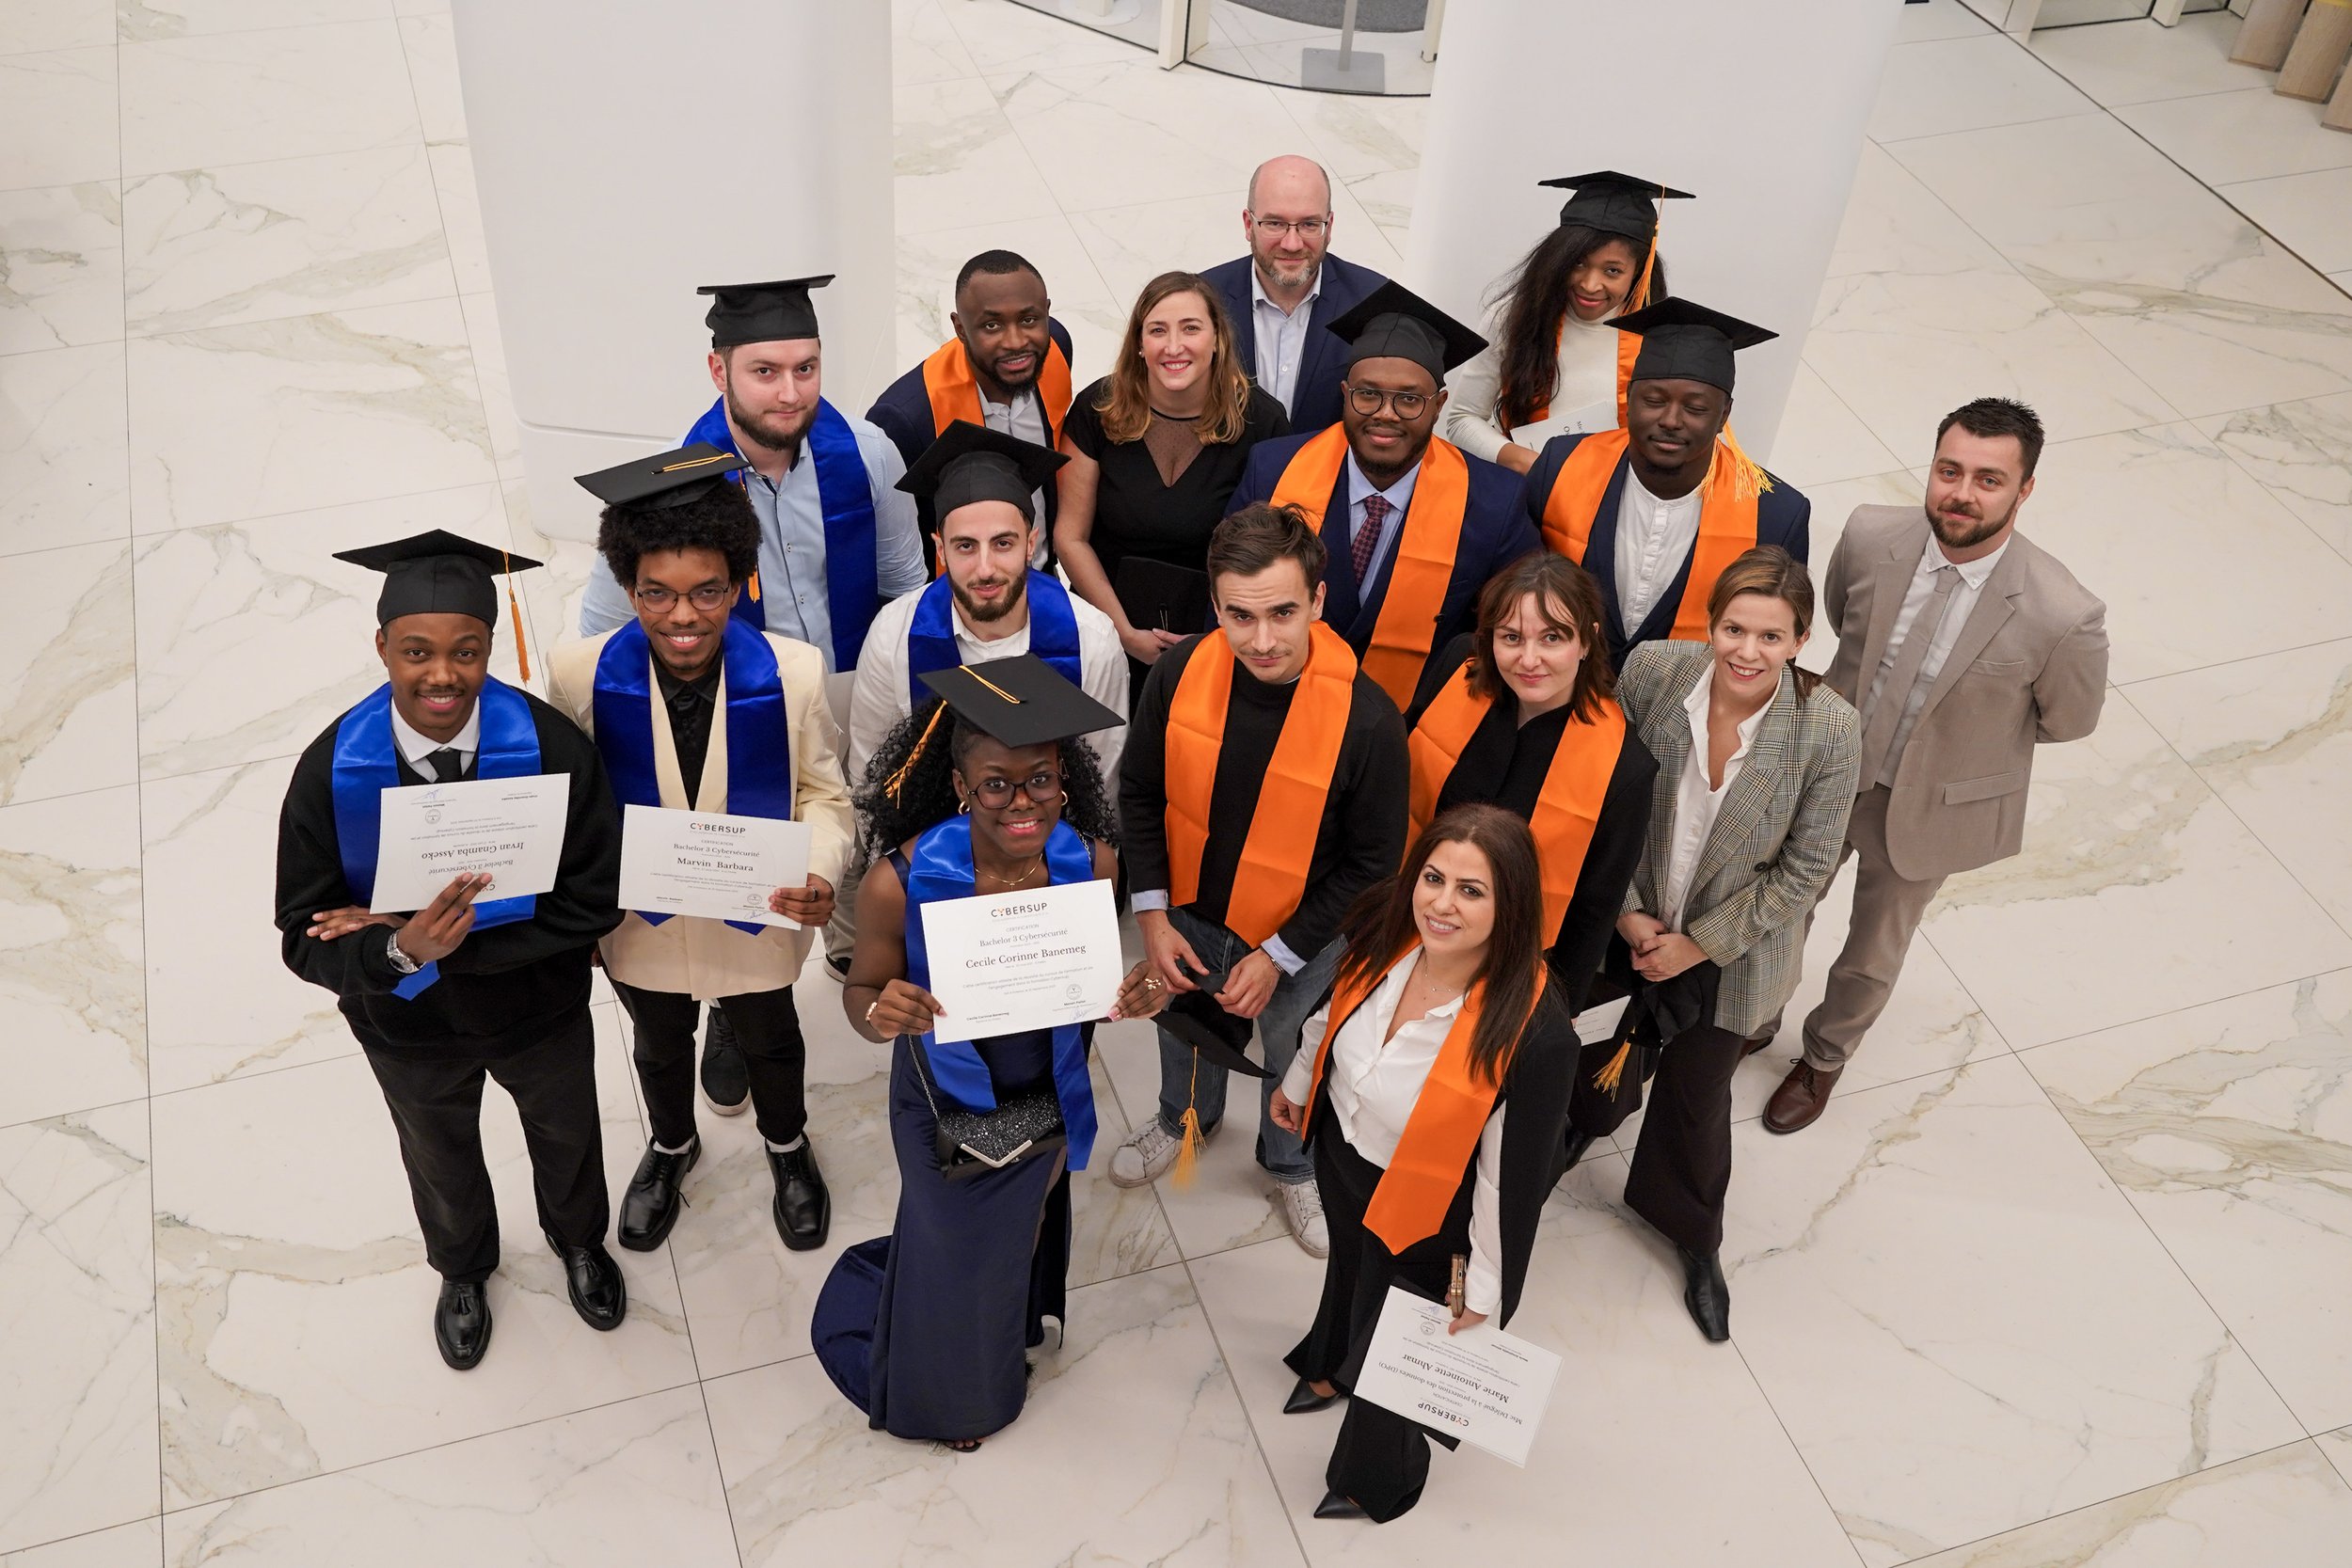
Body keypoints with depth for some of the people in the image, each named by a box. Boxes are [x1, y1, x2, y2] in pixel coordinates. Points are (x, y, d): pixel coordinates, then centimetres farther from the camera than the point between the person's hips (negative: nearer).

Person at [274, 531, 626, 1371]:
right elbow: (306, 937, -20)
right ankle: (462, 1268, 63)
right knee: (441, 1161, 30)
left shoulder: (551, 747, -29)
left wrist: (451, 940, -31)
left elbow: (593, 902, -25)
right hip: (407, 1024, 1)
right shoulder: (331, 770, -27)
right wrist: (402, 951, -41)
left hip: (540, 1009, 0)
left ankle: (579, 1241, 63)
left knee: (565, 1139, 29)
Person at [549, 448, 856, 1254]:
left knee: (769, 1042, 28)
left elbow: (822, 793, -13)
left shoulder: (792, 673, -28)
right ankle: (671, 1146, 63)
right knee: (660, 1048, 30)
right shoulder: (582, 674, -25)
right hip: (640, 920, 1)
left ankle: (787, 1145, 61)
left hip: (758, 917, -1)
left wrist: (820, 872, -31)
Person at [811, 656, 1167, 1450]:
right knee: (955, 1250, 23)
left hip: (1045, 1103, 3)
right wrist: (878, 1014, -40)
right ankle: (947, 1388, 59)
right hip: (948, 1108, -3)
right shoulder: (902, 881, -33)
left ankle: (1006, 1340, 68)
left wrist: (1132, 996, -27)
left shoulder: (1089, 863, -24)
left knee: (1022, 1232, 31)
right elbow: (863, 990, -16)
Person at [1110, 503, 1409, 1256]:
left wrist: (1279, 957, -17)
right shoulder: (1180, 672, -24)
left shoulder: (1367, 718, -32)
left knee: (1291, 1060, 25)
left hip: (1300, 941, -3)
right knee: (1185, 1027, 31)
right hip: (1189, 917, 3)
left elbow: (1370, 862, -18)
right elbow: (1139, 792, -6)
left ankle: (1291, 1164, 57)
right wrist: (1152, 914, -8)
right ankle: (1186, 1119, 65)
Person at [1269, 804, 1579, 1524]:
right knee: (1347, 1270, 36)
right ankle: (1330, 1366, 72)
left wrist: (1485, 1288, -12)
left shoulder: (1534, 1034, -39)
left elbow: (1514, 1177, -25)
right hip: (1339, 1155, 5)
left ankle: (1377, 1476, 57)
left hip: (1417, 1211, -4)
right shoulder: (1385, 930, -24)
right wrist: (1297, 1081, 16)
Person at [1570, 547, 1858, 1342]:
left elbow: (1804, 869, -16)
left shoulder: (1830, 730, -25)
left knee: (1696, 1093, 14)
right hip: (1625, 923, 2)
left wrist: (1698, 945, -14)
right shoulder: (1651, 670, -22)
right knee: (1604, 1048, 25)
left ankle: (1694, 1237, 43)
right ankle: (1598, 1110, 64)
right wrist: (1627, 912, -10)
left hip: (1729, 947, -2)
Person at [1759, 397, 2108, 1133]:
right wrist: (1881, 697, 2)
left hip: (1929, 809, -2)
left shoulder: (2062, 616, -31)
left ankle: (1824, 1057, 54)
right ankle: (1756, 1020, 57)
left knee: (1872, 955, 23)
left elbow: (2067, 720, -9)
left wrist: (1969, 734, -1)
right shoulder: (1869, 535, -22)